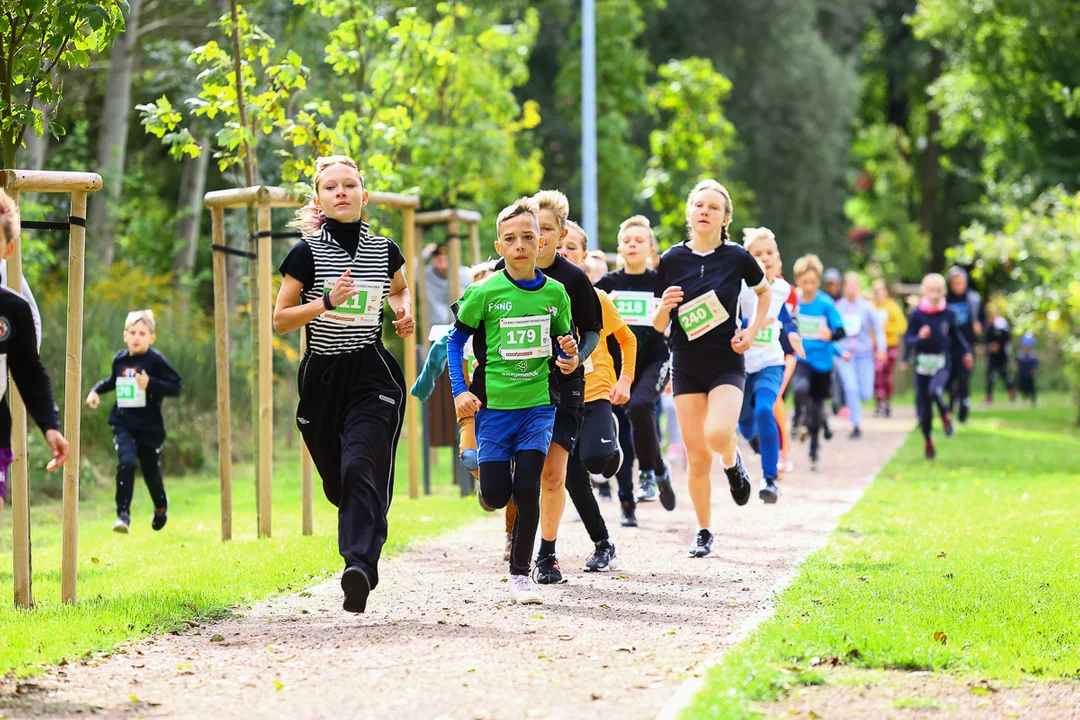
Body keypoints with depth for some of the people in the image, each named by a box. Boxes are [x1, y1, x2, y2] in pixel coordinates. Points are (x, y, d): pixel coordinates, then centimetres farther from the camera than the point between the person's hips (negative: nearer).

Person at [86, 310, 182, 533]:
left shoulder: (156, 360, -11)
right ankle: (123, 514, -19)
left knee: (151, 470, 13)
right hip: (123, 424, 2)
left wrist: (150, 384, -28)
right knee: (126, 462, -21)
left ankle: (161, 507, 44)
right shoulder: (119, 360, 4)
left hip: (149, 426, -2)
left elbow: (175, 386, -16)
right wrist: (96, 391, 11)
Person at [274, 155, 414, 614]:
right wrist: (327, 302, -17)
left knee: (361, 468, -21)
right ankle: (363, 547, 40)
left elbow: (399, 288, 28)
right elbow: (280, 320, -2)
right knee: (338, 483, 10)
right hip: (322, 379, 1)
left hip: (372, 376, -1)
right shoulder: (307, 253, -2)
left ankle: (360, 567, -33)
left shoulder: (384, 251, 5)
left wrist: (404, 312, 6)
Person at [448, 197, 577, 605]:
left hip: (538, 404, 1)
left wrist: (569, 360, -8)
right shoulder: (485, 293, -6)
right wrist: (460, 391, -6)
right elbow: (455, 341, 3)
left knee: (527, 490, -9)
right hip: (493, 404, -1)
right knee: (496, 495, -4)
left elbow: (563, 343, 15)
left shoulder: (555, 293, 2)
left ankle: (520, 574, 4)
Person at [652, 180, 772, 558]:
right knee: (696, 456, 1)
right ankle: (703, 531, 18)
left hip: (727, 364, -2)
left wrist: (752, 331, 3)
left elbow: (764, 291, 16)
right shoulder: (671, 260, -1)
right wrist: (664, 308, -17)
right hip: (686, 366, 2)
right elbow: (659, 325, 5)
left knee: (718, 434, -26)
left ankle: (733, 463, 11)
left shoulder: (737, 257, -4)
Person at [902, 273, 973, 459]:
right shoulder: (916, 314, -5)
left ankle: (946, 415, 1)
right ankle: (928, 443, 24)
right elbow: (908, 340, -5)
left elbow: (957, 333, 17)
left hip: (942, 363, -1)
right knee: (924, 408, 5)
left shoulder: (948, 314, 0)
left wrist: (967, 352, 12)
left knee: (935, 391, -30)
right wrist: (919, 337, -25)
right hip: (922, 364, 1)